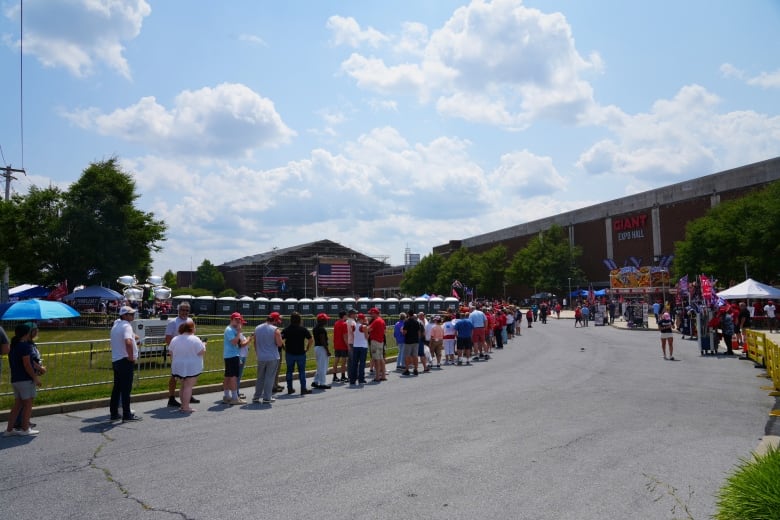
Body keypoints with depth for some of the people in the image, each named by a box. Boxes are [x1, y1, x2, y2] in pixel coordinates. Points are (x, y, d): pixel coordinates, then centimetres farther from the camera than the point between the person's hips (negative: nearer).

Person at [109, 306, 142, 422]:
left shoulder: (116, 323, 13)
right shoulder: (126, 326, -14)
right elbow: (128, 342, -31)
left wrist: (134, 336, 29)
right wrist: (131, 357, -21)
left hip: (115, 360, 9)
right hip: (125, 360, -9)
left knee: (117, 388, 15)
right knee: (126, 388, -4)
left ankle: (114, 413, 20)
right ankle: (127, 415, -1)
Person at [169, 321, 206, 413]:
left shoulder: (174, 339, 6)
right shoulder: (195, 339, -13)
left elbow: (171, 353, 11)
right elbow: (202, 352, -13)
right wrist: (203, 346, 6)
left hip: (178, 367, 6)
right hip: (192, 367, -6)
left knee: (184, 386, 17)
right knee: (188, 387, -3)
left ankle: (183, 405, 22)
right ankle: (185, 407, -5)